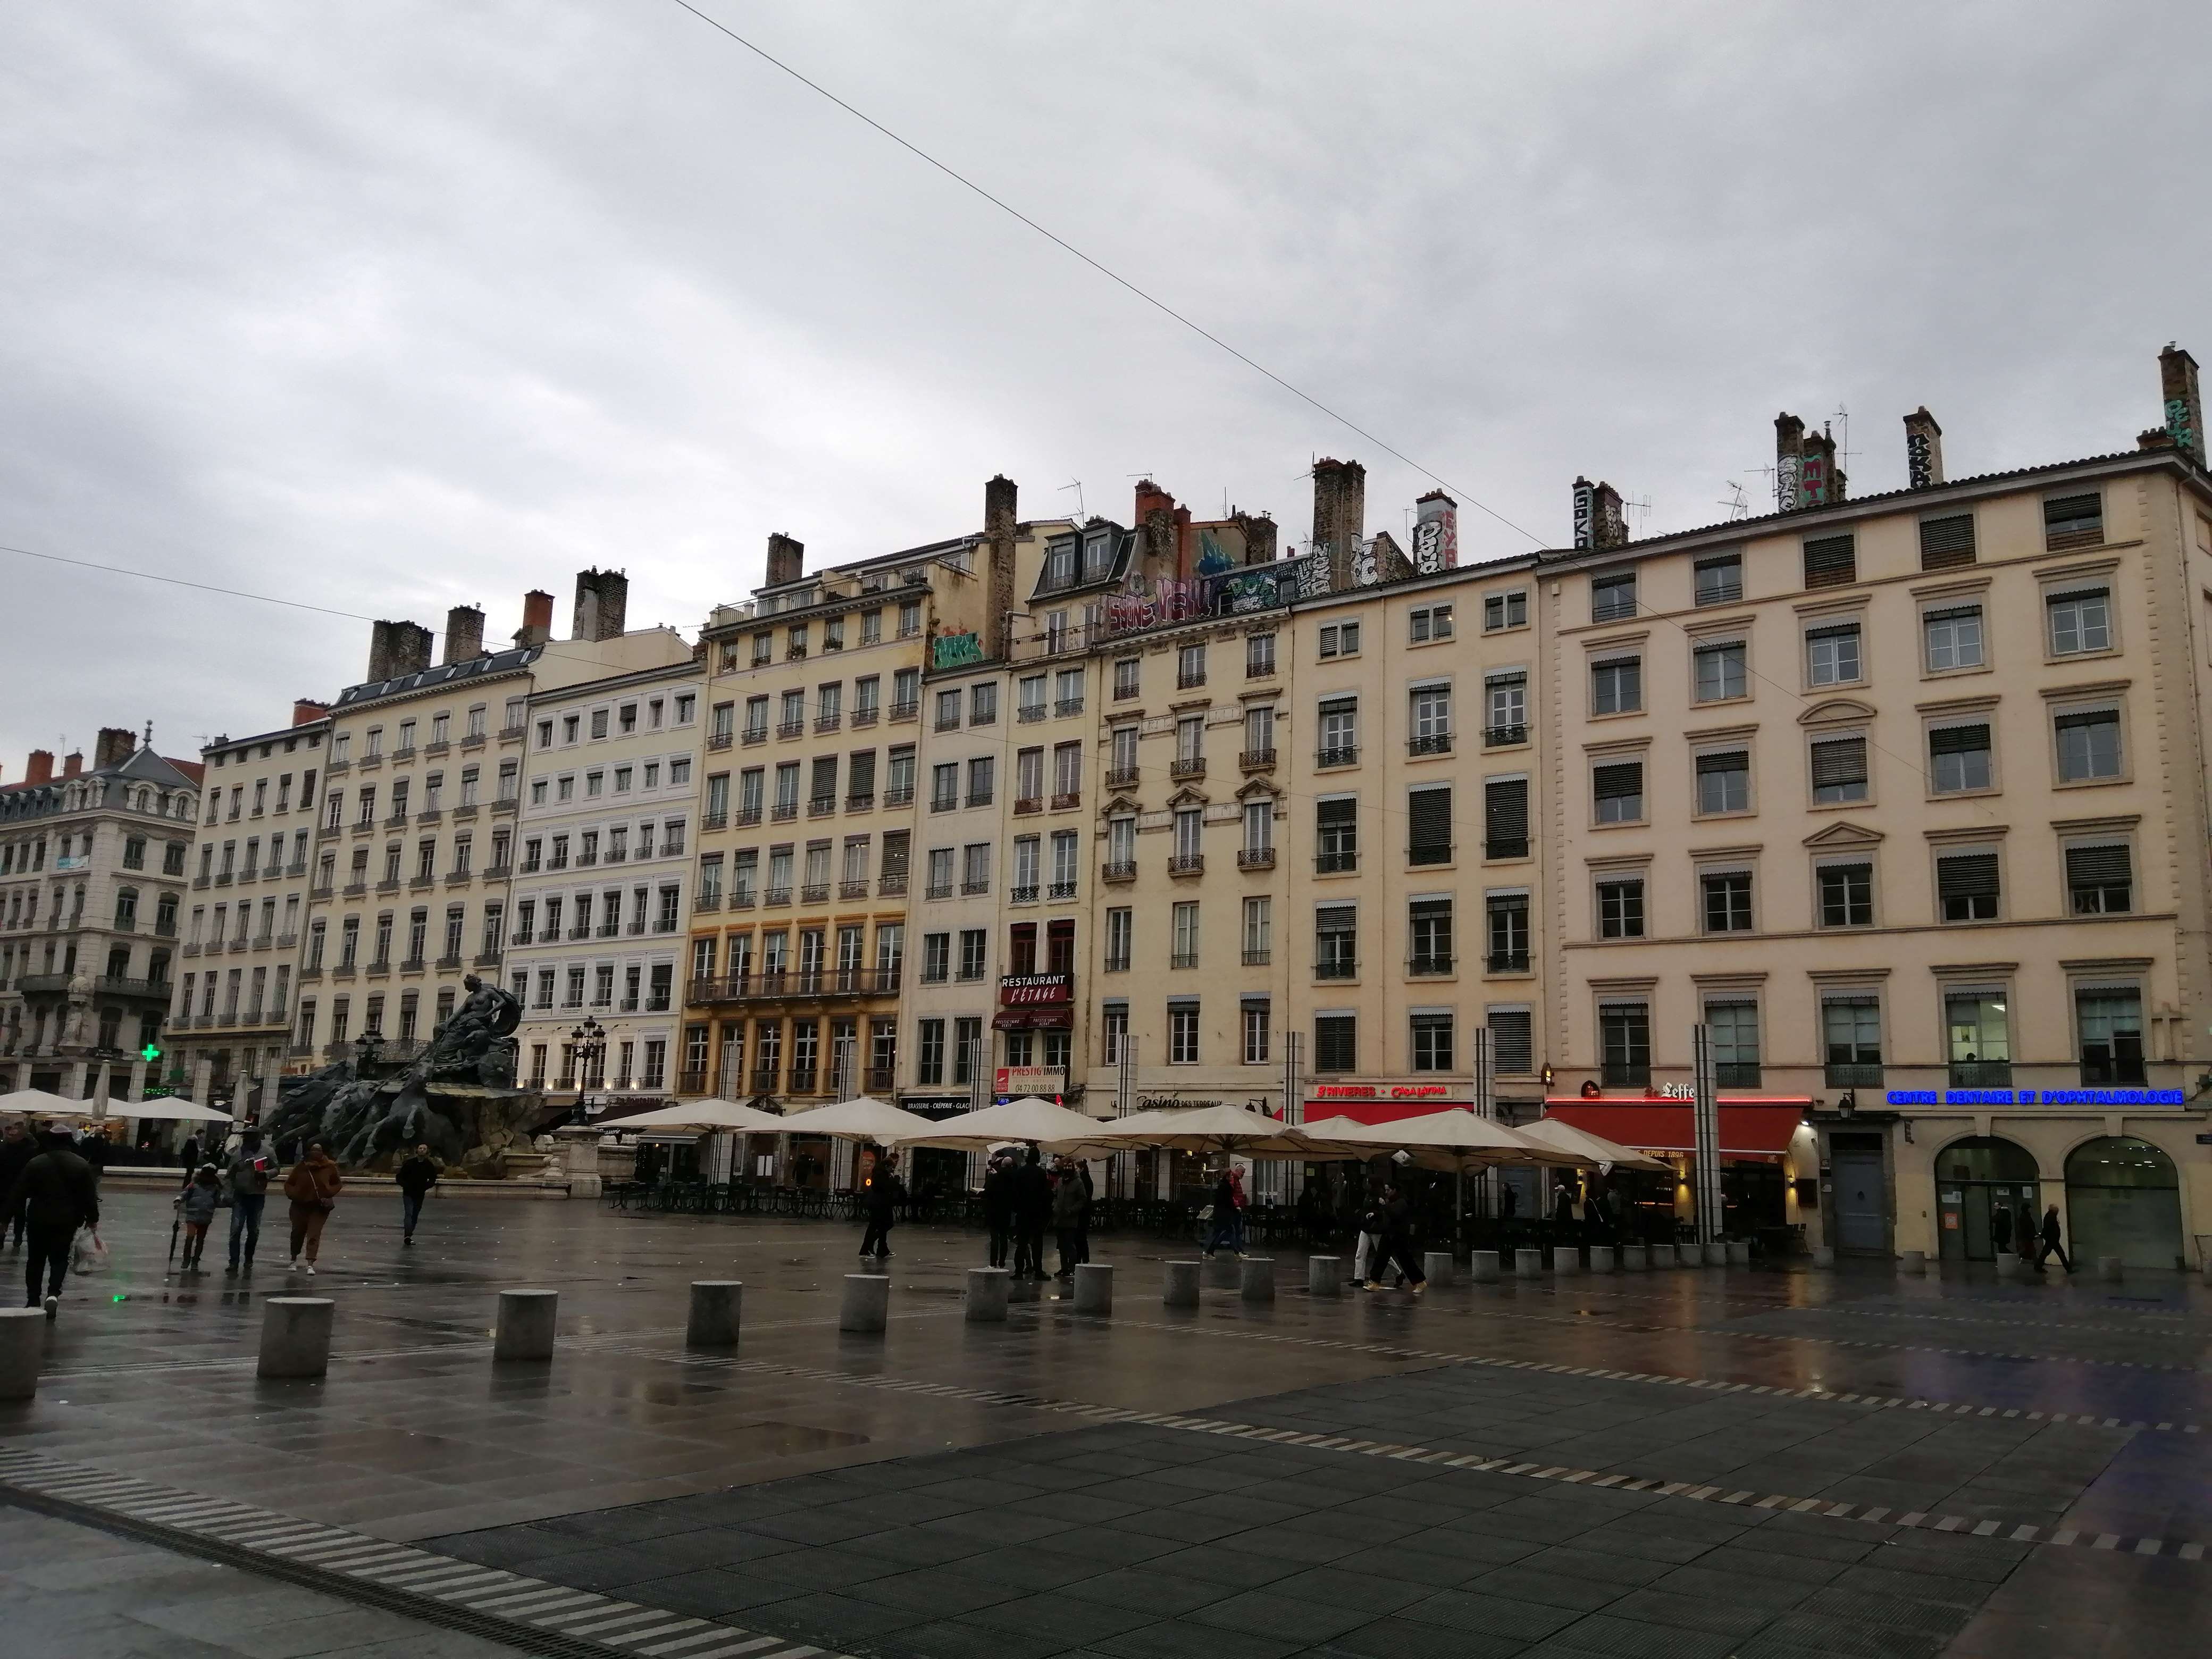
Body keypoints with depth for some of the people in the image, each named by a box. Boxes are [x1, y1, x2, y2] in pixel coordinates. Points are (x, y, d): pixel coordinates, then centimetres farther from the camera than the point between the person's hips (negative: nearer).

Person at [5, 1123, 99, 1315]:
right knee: (60, 1259, 10)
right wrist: (92, 1218, 11)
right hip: (66, 1221, 0)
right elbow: (90, 1196, -1)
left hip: (38, 1220, 0)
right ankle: (53, 1293, -12)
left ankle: (33, 1299, 18)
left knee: (36, 1259, 15)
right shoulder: (81, 1165, -3)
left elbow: (19, 1192, -3)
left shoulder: (35, 1163, -4)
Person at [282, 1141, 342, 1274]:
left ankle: (310, 1263, -11)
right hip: (301, 1206, 2)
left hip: (320, 1207, -2)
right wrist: (294, 1195, -12)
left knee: (314, 1235, -10)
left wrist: (329, 1195, -10)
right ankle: (294, 1259, 34)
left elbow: (337, 1184, 6)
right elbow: (289, 1184, 6)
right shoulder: (300, 1167, -4)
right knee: (298, 1233, 13)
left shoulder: (330, 1167, -5)